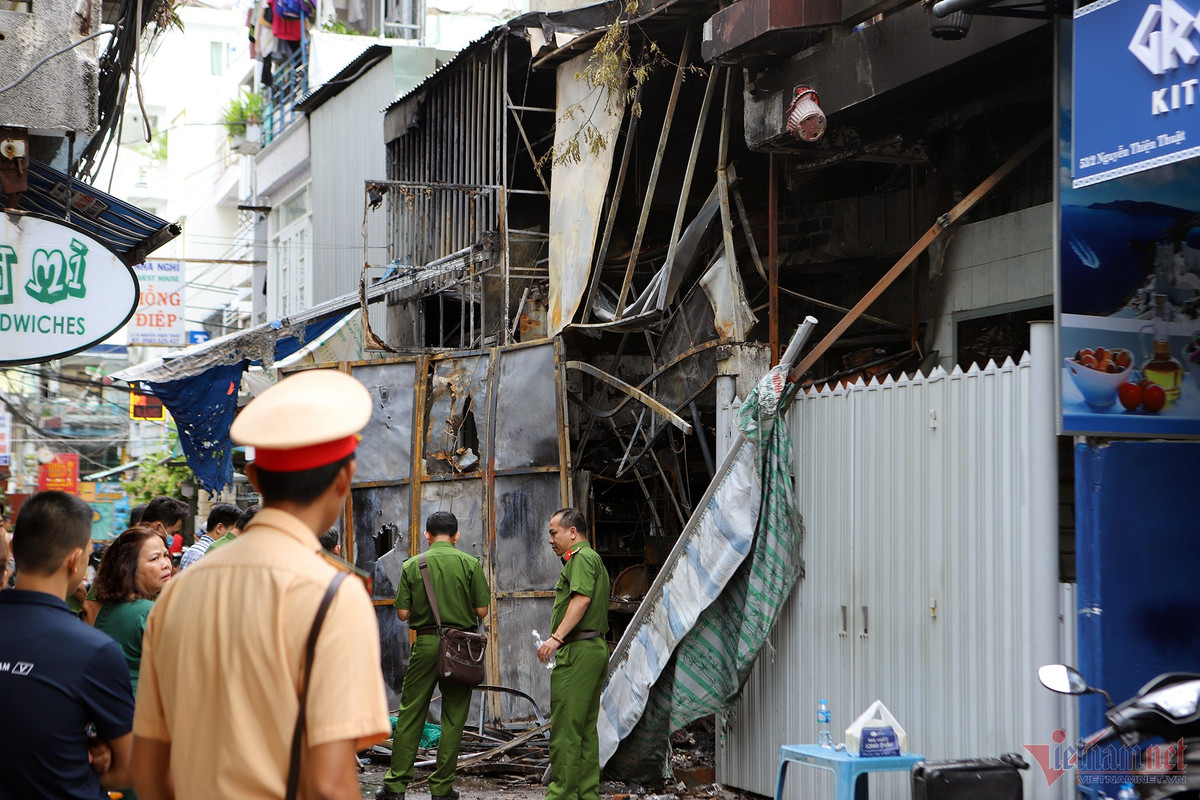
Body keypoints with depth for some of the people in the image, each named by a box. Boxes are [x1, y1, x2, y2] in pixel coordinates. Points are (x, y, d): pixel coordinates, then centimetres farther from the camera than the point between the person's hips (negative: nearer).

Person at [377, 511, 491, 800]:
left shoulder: (412, 565, 0)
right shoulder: (470, 564, -3)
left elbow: (403, 613, -1)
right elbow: (481, 610, -5)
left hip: (425, 643, 1)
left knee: (410, 714, 7)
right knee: (453, 718, 6)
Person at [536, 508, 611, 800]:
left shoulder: (581, 557, -7)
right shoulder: (592, 558, 25)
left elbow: (582, 599, -21)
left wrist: (557, 637, -26)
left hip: (578, 651, -11)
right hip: (596, 648, 11)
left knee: (566, 726, -9)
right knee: (586, 728, 11)